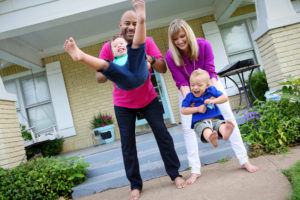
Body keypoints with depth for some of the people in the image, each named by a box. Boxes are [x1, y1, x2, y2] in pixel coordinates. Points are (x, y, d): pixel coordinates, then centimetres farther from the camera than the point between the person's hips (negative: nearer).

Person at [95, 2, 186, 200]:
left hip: (149, 98, 1)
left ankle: (175, 174, 15)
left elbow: (163, 69, -16)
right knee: (127, 143, 1)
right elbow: (99, 77, -15)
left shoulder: (147, 42, -10)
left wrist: (151, 59, -37)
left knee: (162, 134, -3)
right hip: (123, 104, 0)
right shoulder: (109, 47, -11)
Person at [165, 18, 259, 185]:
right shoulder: (171, 56, -24)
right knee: (187, 127, -7)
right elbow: (181, 82, -22)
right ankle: (195, 170, 3)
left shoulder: (203, 45, -23)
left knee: (228, 116, -5)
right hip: (187, 90, 0)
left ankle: (244, 160, 7)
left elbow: (211, 72, -23)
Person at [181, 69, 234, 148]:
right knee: (205, 129, -39)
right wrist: (198, 109, -7)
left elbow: (225, 98, 7)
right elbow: (183, 110, 1)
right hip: (200, 123, -2)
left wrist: (213, 101, -10)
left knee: (222, 125, -34)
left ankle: (225, 133, -69)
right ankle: (211, 139, -72)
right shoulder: (190, 96, 4)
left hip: (215, 120, 2)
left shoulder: (211, 90, 8)